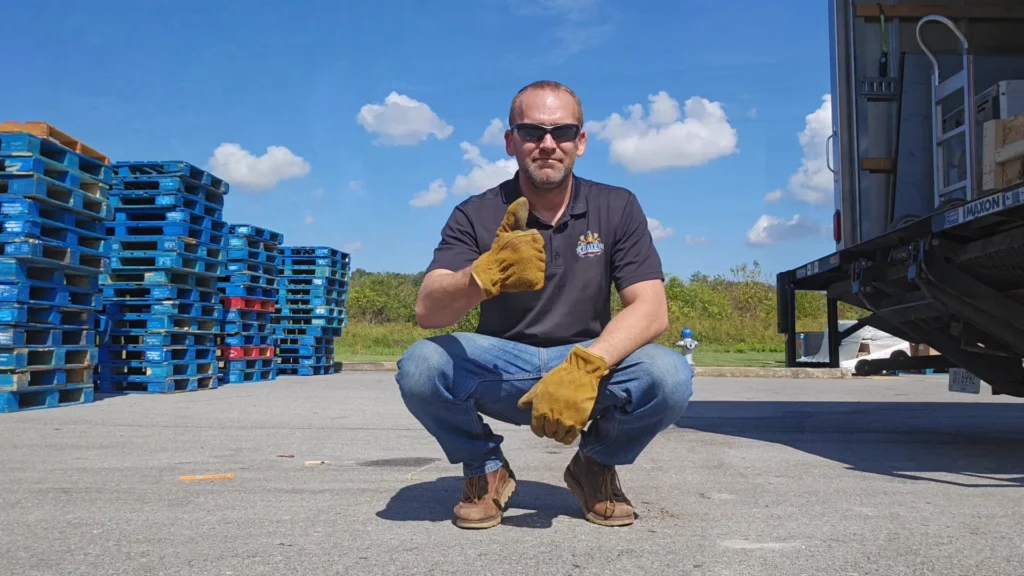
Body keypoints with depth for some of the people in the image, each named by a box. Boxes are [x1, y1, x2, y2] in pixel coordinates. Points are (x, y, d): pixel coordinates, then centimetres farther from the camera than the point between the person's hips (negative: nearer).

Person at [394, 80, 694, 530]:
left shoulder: (617, 208, -6)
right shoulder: (477, 215, -8)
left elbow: (651, 309, -16)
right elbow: (427, 311, -20)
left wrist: (584, 367, -35)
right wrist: (485, 275, -43)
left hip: (590, 363, 1)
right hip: (501, 366, 0)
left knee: (670, 377, -29)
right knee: (419, 366, -29)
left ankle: (596, 466, 4)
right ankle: (486, 470, 2)